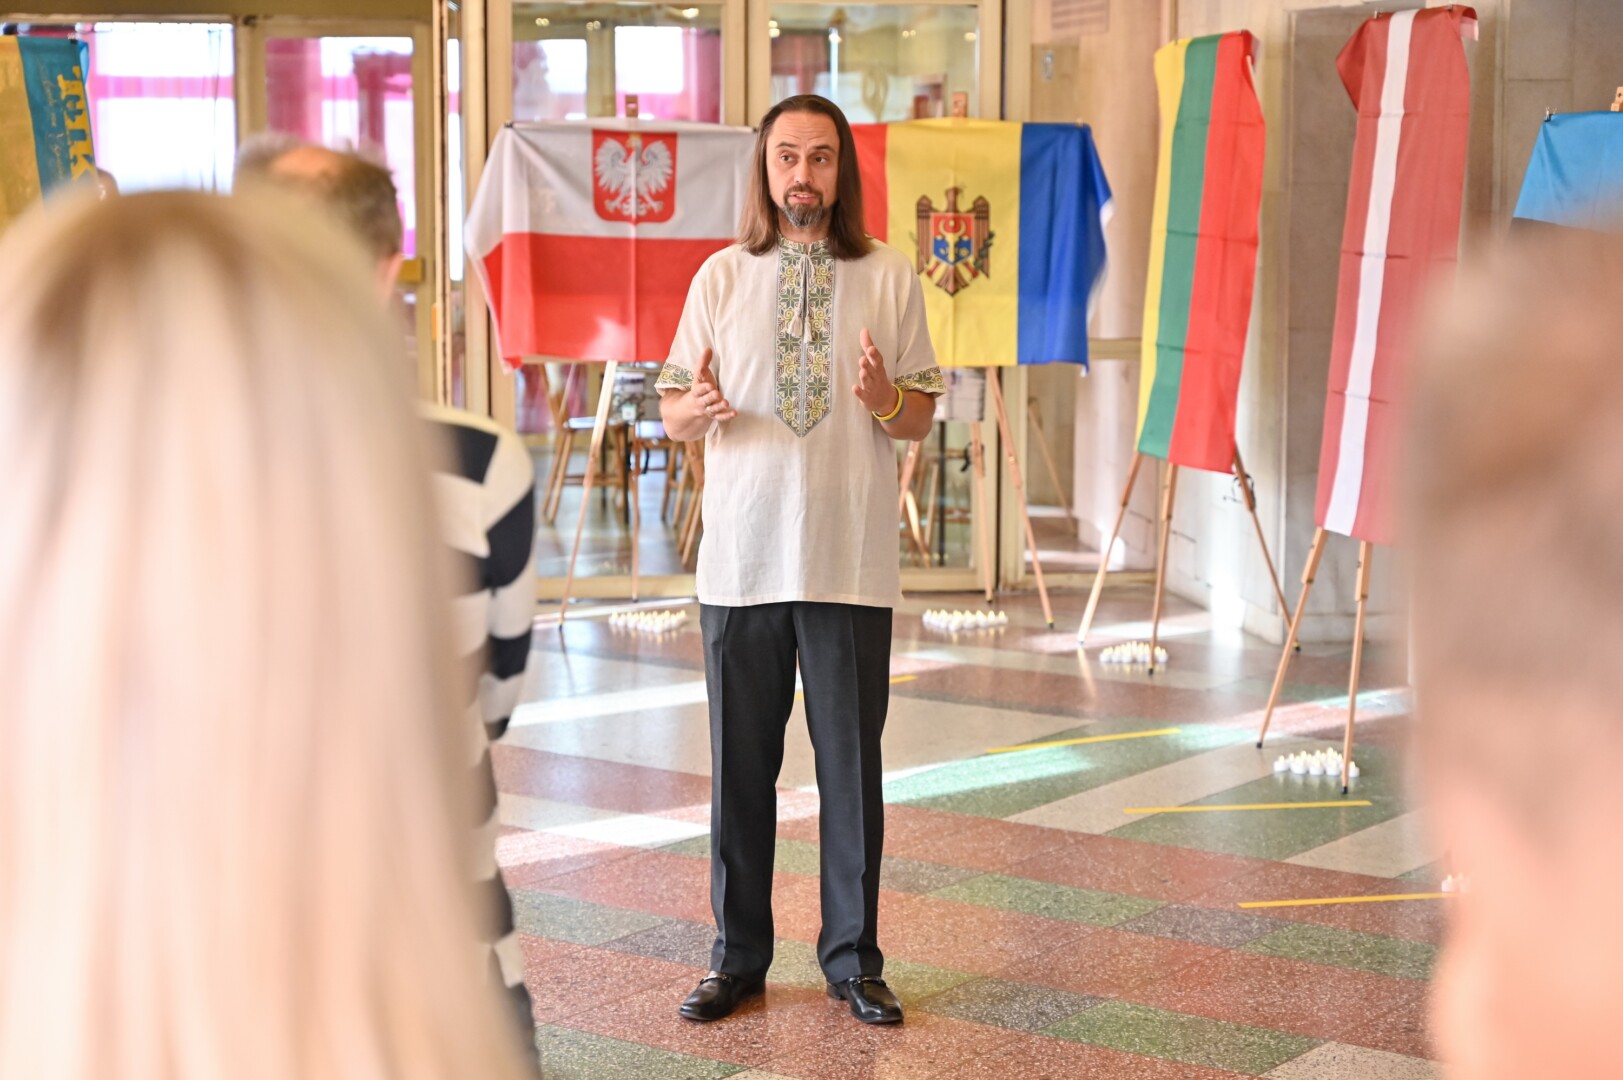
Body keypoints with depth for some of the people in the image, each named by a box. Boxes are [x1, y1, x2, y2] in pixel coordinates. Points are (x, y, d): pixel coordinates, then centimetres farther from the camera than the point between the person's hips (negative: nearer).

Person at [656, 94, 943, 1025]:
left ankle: (854, 959, 17)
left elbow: (925, 418, 6)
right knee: (740, 764, 6)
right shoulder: (721, 277, 7)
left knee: (852, 762, 4)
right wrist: (699, 408, -14)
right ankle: (739, 958, 19)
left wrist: (885, 400, -16)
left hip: (851, 564, -1)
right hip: (741, 561, 1)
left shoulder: (890, 278, 4)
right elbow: (672, 412, 8)